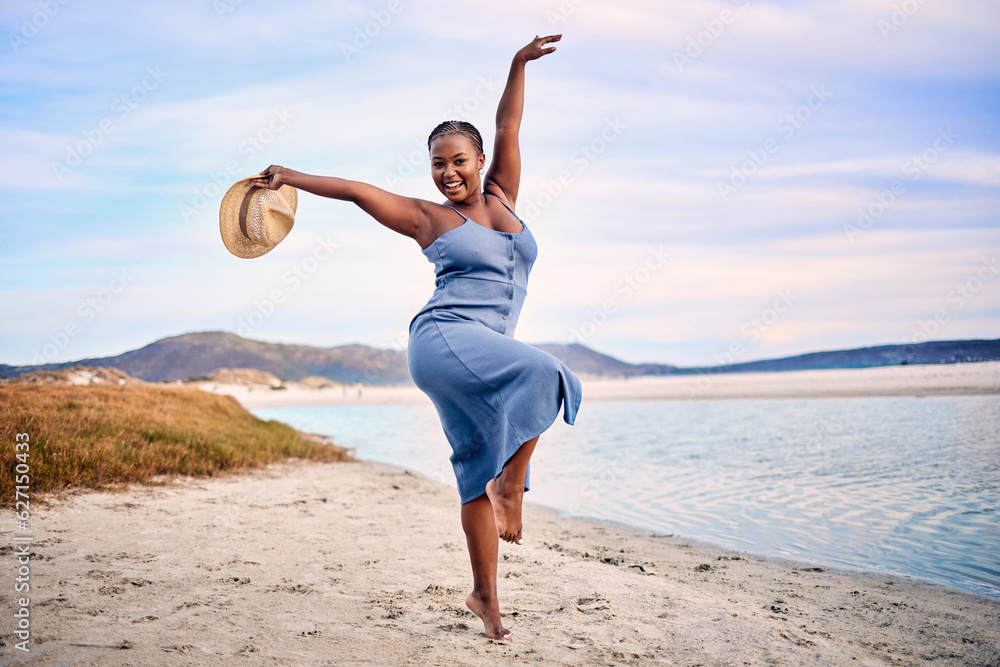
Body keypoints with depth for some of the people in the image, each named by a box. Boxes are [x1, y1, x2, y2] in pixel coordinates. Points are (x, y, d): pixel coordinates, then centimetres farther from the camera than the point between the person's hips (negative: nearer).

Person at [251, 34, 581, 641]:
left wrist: (520, 65, 14)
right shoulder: (427, 219, 8)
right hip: (442, 341, -5)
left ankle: (486, 596, 12)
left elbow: (509, 128, 18)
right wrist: (293, 178, 13)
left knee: (481, 474, 4)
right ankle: (511, 483, -15)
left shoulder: (502, 198, 18)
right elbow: (358, 191, 13)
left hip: (486, 353, 5)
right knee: (544, 375, -30)